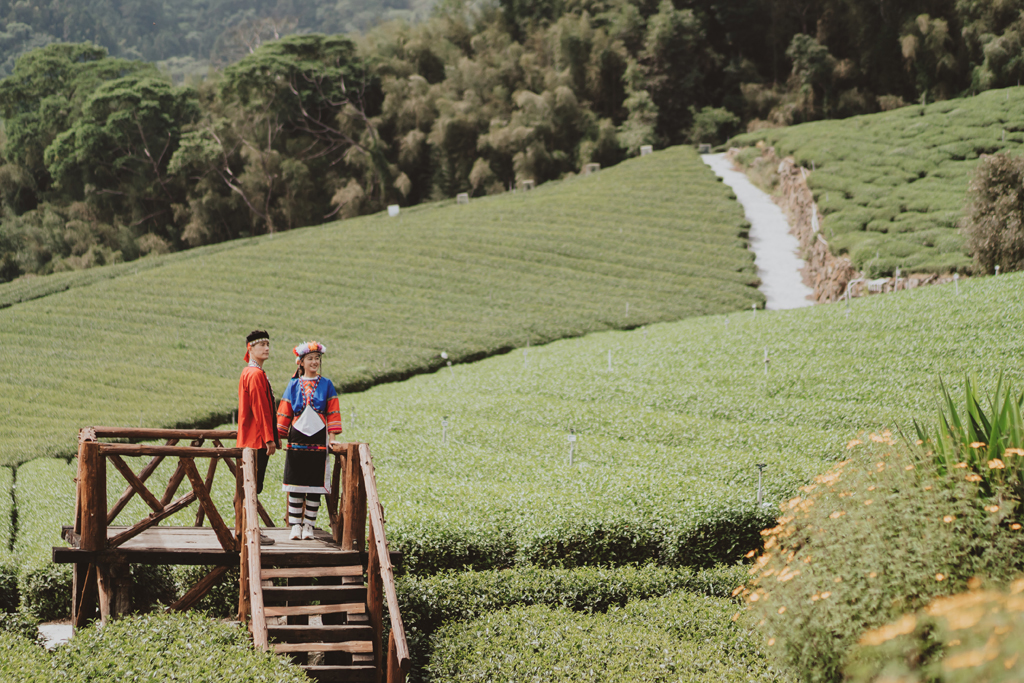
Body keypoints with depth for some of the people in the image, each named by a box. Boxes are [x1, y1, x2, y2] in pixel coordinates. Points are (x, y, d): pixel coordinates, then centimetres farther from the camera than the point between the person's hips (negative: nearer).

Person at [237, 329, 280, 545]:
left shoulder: (249, 373, 19)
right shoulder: (256, 374, -14)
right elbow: (260, 408, -18)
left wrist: (274, 436, 23)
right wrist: (269, 438, -19)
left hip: (250, 439, 10)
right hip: (257, 439, -10)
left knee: (251, 486, 12)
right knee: (253, 486, -7)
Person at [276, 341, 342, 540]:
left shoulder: (326, 385, 7)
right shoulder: (294, 385, 9)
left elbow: (332, 413, 5)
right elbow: (284, 413, 10)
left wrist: (332, 436, -4)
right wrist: (278, 436, 4)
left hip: (318, 440, -1)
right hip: (297, 440, 1)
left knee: (315, 486, -1)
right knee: (295, 484, -1)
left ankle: (309, 525, 5)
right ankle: (295, 525, 5)